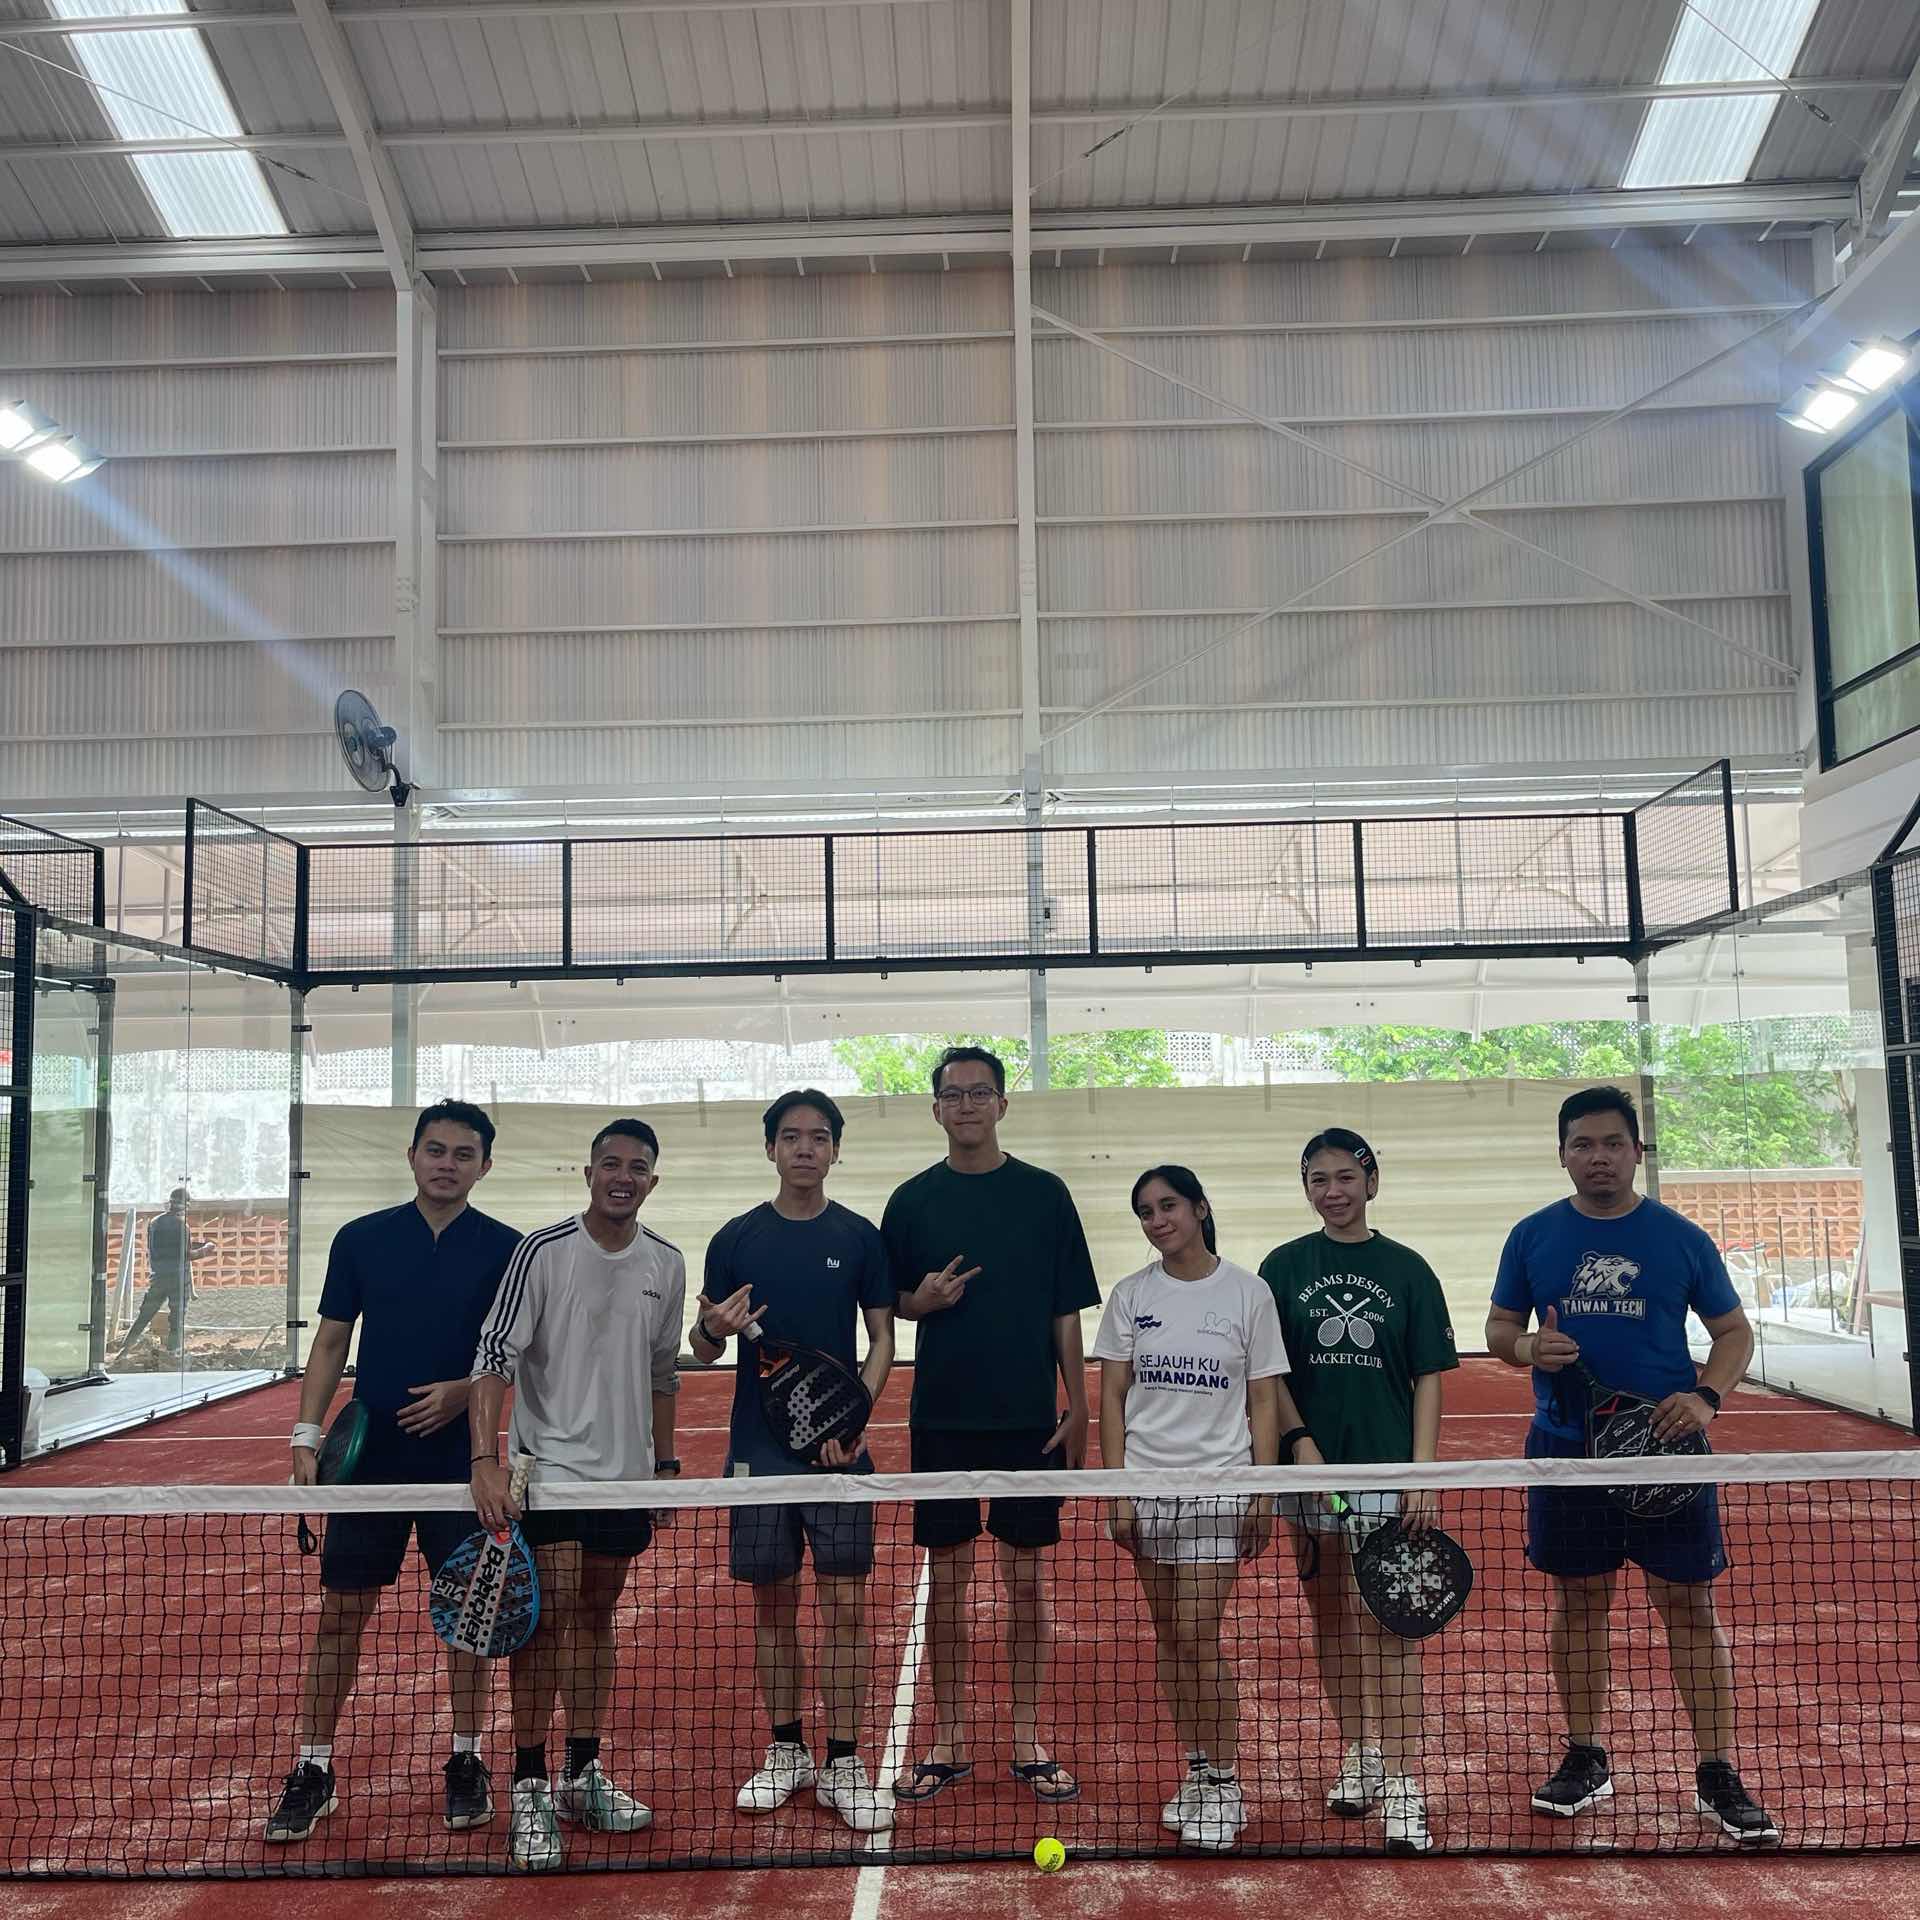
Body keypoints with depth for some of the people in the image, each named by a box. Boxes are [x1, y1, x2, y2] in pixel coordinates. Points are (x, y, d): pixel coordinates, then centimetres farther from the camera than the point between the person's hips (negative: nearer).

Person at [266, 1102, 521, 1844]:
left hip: (461, 1461, -1)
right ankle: (313, 1770, 18)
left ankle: (467, 1762, 22)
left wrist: (465, 1391, -15)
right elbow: (331, 1342, 7)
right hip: (370, 1459, 1)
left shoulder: (505, 1249, -1)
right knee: (341, 1613, 5)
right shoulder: (361, 1239, 3)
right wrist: (307, 1434, -1)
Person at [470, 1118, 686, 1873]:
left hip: (626, 1472, 5)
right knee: (548, 1617, -6)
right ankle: (530, 1791, 5)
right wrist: (485, 1461, -24)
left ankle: (583, 1775, 24)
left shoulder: (666, 1264, 4)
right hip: (550, 1467, -4)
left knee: (596, 1617, 13)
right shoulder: (543, 1252, -11)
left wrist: (666, 1463, 14)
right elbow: (495, 1357, -15)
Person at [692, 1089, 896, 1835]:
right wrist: (713, 1330, -17)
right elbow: (702, 1352, 7)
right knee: (772, 1604, 10)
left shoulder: (859, 1237, 2)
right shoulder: (735, 1239, 3)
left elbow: (882, 1339, 4)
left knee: (845, 1604, -1)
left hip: (838, 1446, -1)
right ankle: (785, 1752, 24)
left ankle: (842, 1765, 9)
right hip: (759, 1446, 1)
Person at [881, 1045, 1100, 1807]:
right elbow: (887, 1305, 9)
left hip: (1029, 1419, 0)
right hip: (942, 1420, 1)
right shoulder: (911, 1201, 2)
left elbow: (1067, 1313, 2)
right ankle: (948, 1744, 19)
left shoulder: (1045, 1194, 0)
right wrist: (922, 1301, -13)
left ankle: (1029, 1742, 20)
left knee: (1027, 1576, 7)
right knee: (947, 1577, 7)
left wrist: (1078, 1408, -2)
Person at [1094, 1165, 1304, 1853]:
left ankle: (1224, 1784, 8)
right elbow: (1111, 1399, 5)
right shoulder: (1131, 1295, 4)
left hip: (1217, 1485, -3)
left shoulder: (1247, 1292, -2)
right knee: (1168, 1638, 8)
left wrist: (1264, 1493, -5)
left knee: (1197, 1637, -7)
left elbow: (1264, 1401, 0)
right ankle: (1196, 1769, 22)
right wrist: (1117, 1492, -1)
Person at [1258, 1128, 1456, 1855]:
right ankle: (1358, 1752, 28)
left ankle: (1401, 1785, -1)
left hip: (1387, 1468, -2)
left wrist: (1423, 1472, -6)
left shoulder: (1406, 1270, 2)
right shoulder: (1285, 1268, 3)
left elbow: (1427, 1378, 2)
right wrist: (1293, 1445, -8)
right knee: (1331, 1617, 12)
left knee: (1388, 1625, -5)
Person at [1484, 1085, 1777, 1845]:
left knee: (1689, 1607, 2)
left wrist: (1707, 1397, -11)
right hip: (1567, 1449, 1)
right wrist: (1528, 1347, -13)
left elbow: (1734, 1331, 6)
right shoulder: (1533, 1237, 3)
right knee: (1580, 1601, 10)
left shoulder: (1682, 1238, 0)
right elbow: (1498, 1326, 10)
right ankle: (1585, 1759, 24)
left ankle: (1718, 1775, 14)